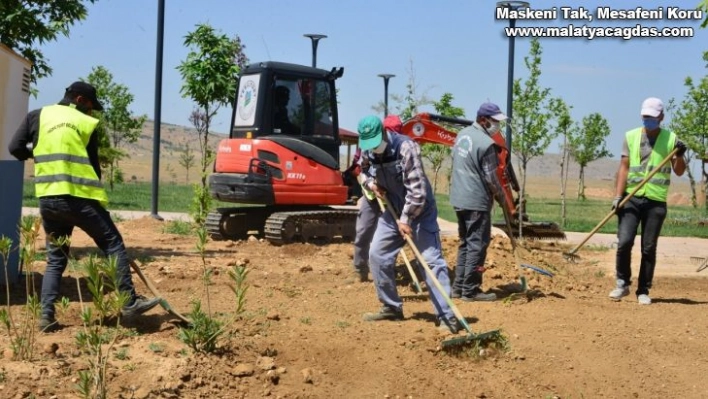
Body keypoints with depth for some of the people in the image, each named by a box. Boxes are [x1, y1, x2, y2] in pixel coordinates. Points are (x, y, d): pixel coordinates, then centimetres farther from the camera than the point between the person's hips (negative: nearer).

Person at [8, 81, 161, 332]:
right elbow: (93, 165, 6)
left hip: (48, 200, 4)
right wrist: (97, 199, 17)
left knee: (55, 259, 15)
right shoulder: (86, 124, 4)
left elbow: (16, 148, 6)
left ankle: (47, 316, 8)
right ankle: (130, 303, 6)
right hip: (79, 197, -4)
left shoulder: (38, 116, 10)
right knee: (113, 245, 8)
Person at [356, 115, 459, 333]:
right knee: (377, 255, 6)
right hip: (393, 211, 7)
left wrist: (406, 219, -25)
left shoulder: (406, 148, -24)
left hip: (419, 212, -7)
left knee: (432, 260, -11)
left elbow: (417, 189, -26)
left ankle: (446, 316, -11)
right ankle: (392, 307, 19)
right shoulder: (369, 152, -2)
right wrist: (371, 183, -4)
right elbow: (364, 171, 19)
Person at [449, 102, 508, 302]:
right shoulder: (486, 143, -18)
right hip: (477, 202, -9)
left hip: (459, 198, 9)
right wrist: (502, 198, 1)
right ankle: (470, 290, 3)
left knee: (465, 243, 17)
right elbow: (491, 178, -14)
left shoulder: (462, 134, 8)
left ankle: (458, 286, 21)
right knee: (477, 245, -1)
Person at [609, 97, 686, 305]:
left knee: (649, 248, 2)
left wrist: (680, 155, -14)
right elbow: (624, 167, 4)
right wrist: (618, 196, -5)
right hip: (631, 198, 0)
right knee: (624, 241, -9)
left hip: (656, 201, 0)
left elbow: (679, 171, 6)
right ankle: (623, 284, 9)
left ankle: (643, 291, 12)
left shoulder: (671, 138, 5)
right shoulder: (631, 136, 7)